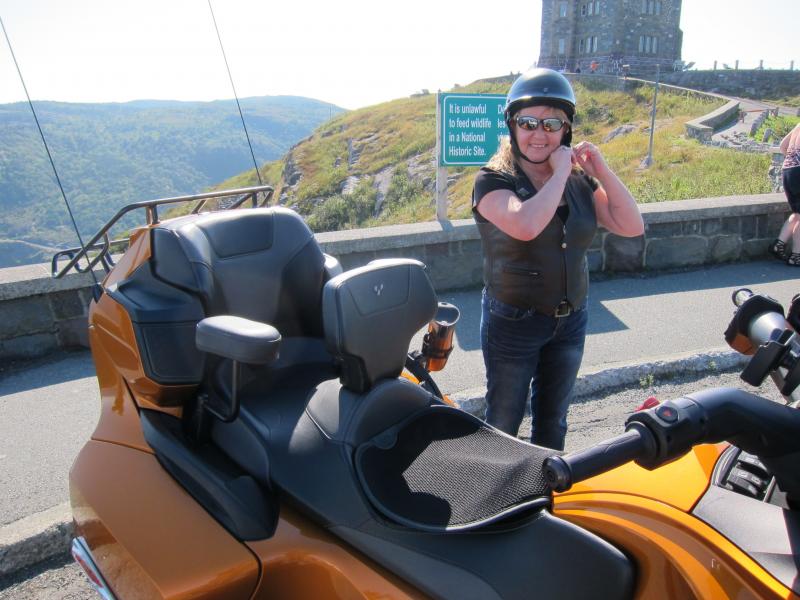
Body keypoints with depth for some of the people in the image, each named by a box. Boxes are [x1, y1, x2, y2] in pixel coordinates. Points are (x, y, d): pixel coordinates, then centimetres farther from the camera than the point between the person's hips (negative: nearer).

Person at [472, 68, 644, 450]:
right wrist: (560, 172, -22)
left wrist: (601, 171, -10)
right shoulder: (493, 180, -14)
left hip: (570, 321, 5)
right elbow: (526, 225, -34)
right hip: (513, 322, -5)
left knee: (553, 421, 22)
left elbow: (632, 226, -3)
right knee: (503, 423, 10)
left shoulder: (579, 180, 2)